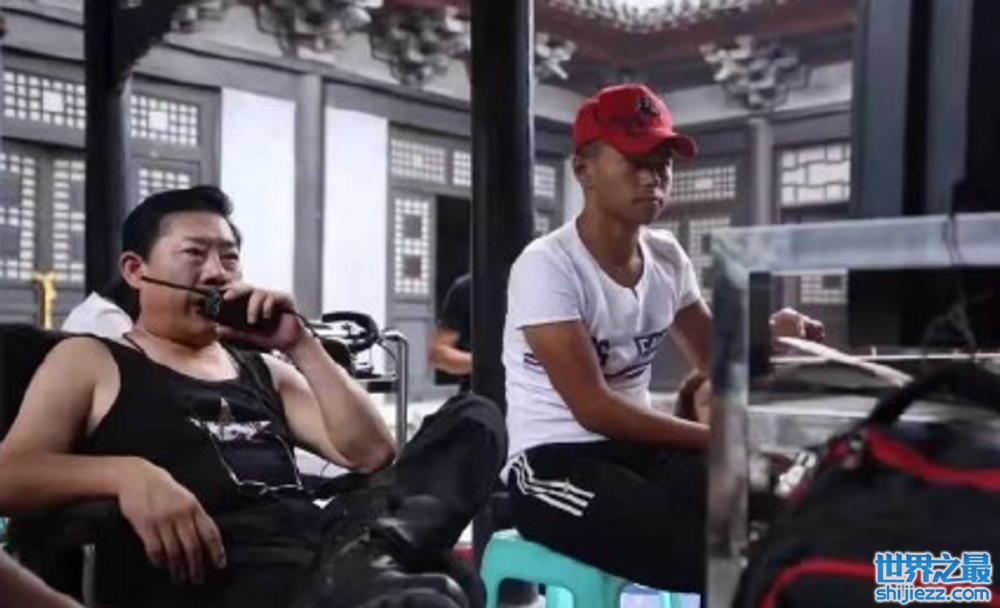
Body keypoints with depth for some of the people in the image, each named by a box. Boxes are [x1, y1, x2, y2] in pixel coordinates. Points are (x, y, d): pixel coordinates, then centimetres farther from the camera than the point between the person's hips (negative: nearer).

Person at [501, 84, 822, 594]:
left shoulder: (666, 257, 6)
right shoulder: (547, 266, -15)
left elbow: (716, 363, 14)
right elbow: (593, 407, -19)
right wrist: (718, 439, -22)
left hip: (638, 449, 6)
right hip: (554, 464, -6)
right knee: (706, 556, -28)